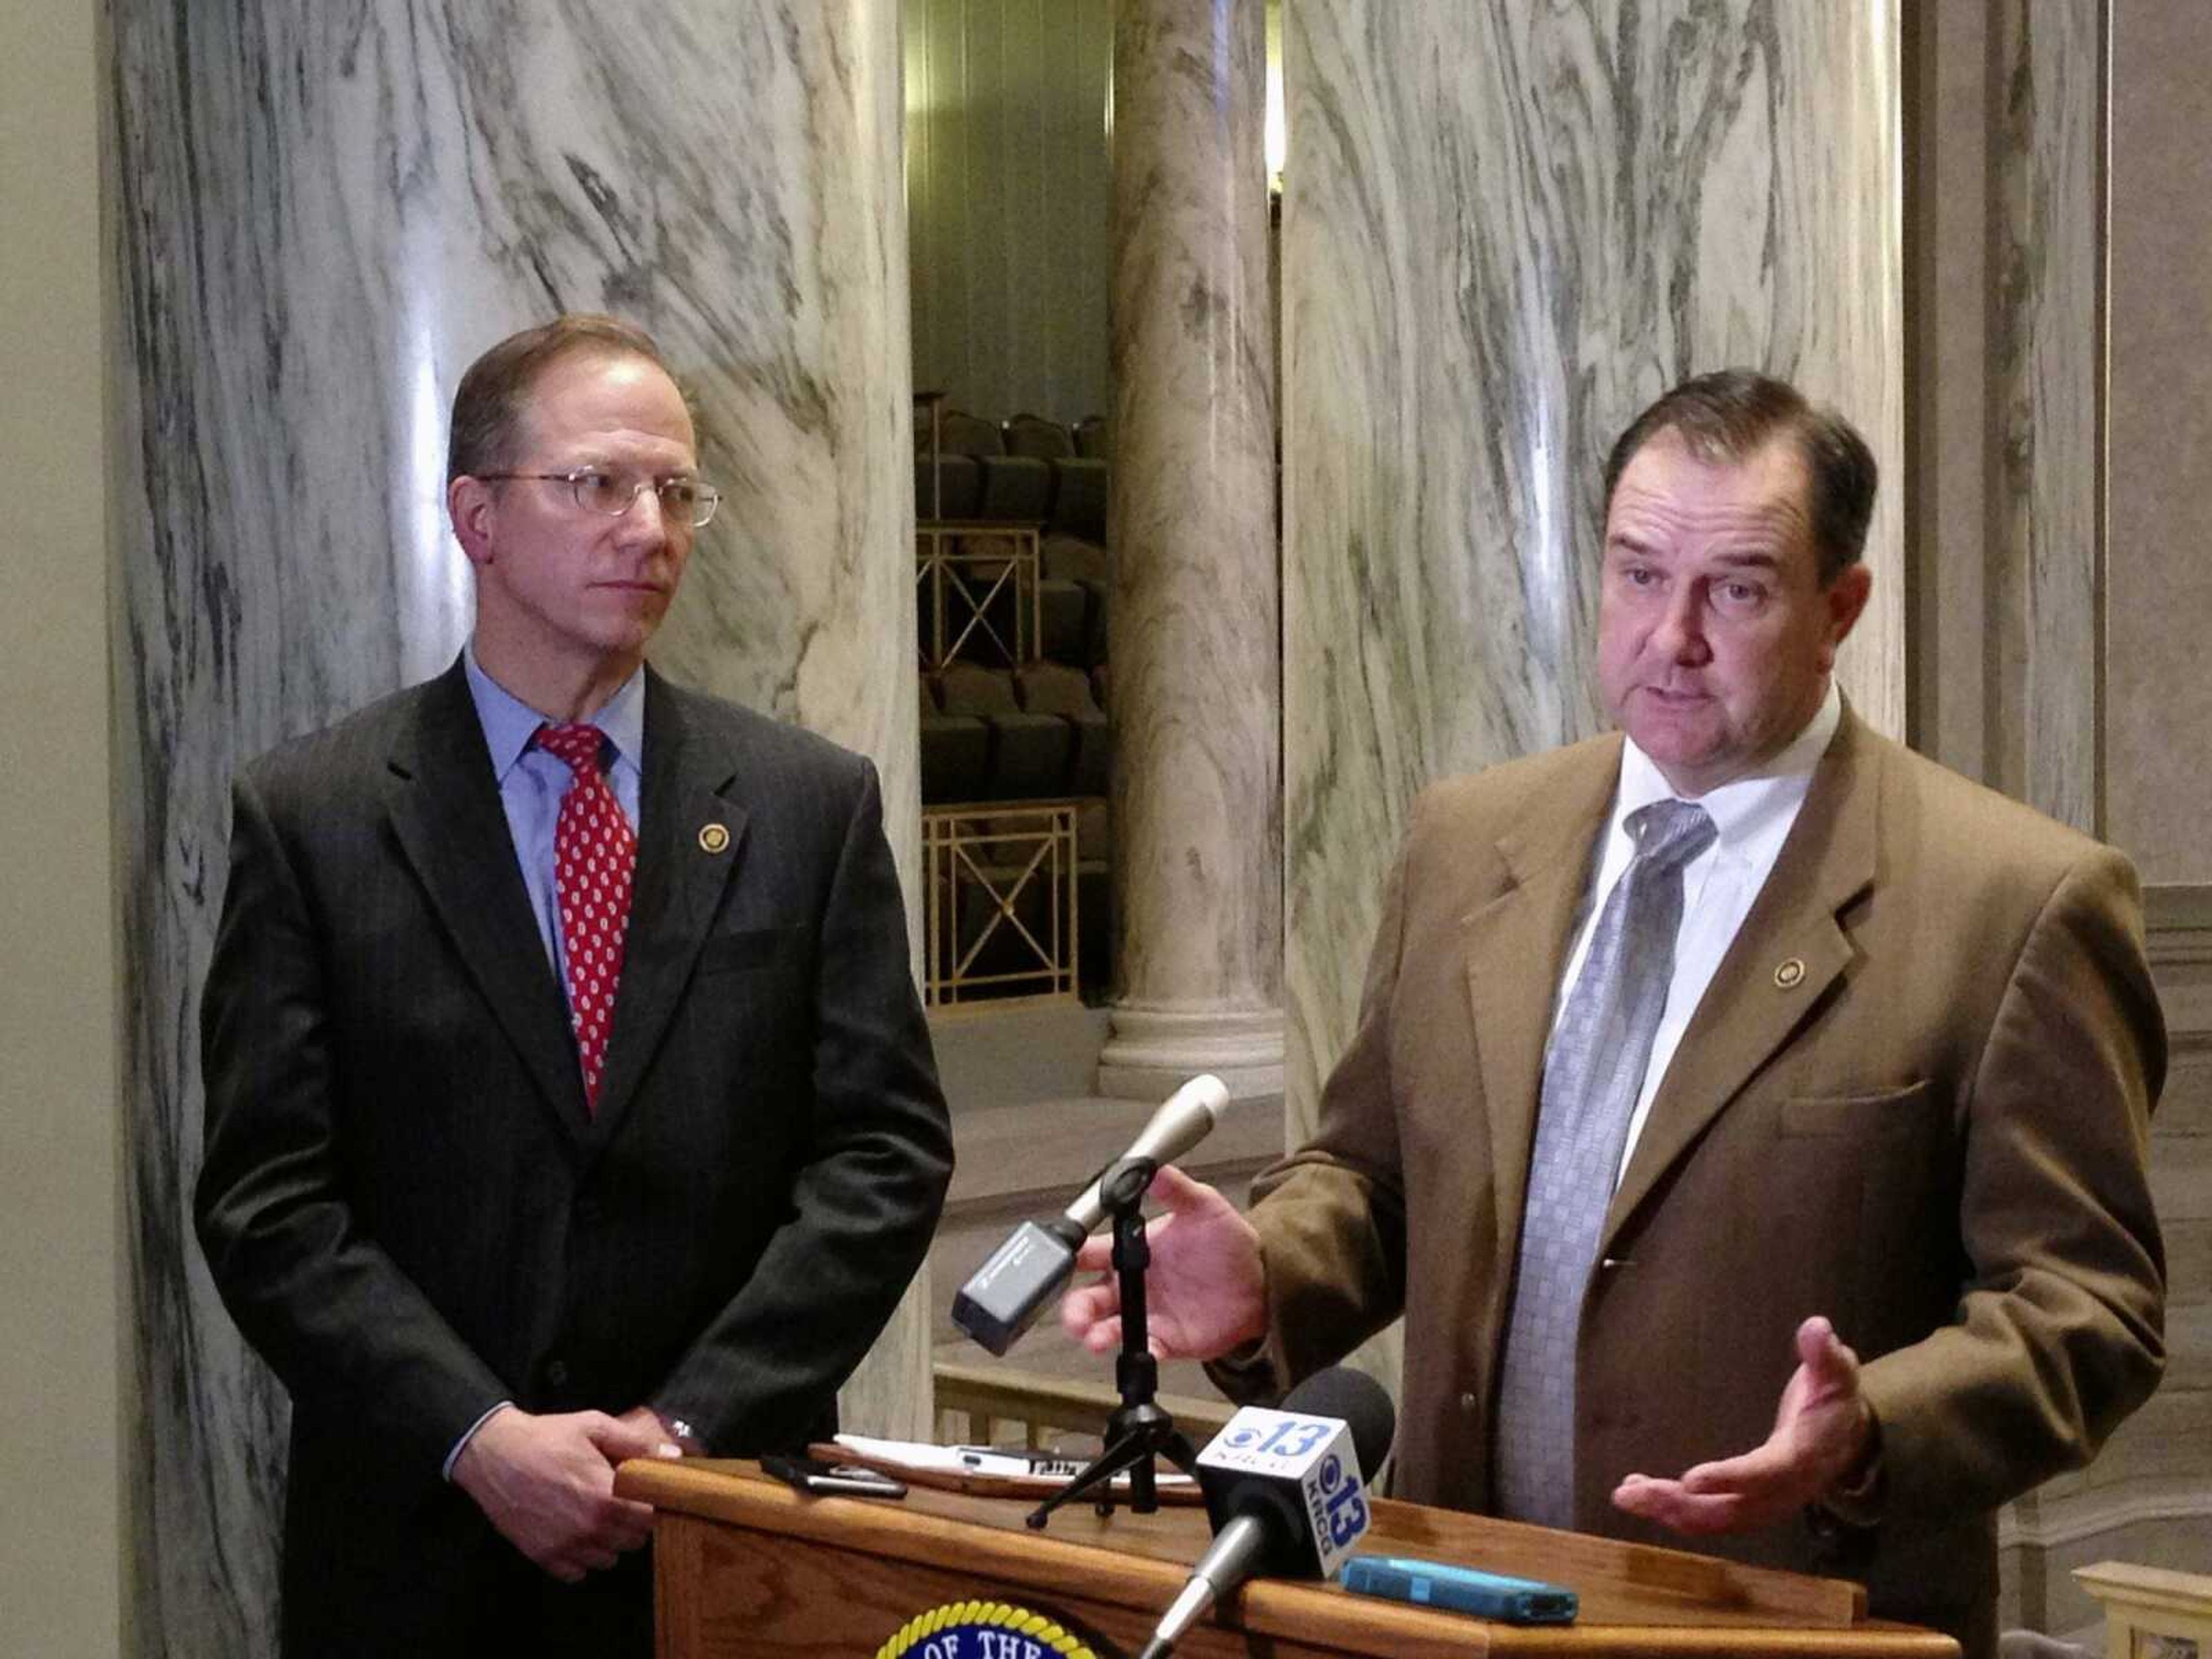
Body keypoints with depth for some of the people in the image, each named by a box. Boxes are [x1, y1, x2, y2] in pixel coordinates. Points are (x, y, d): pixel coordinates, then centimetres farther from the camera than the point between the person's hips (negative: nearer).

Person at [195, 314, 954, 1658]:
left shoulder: (813, 804, 2)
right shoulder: (313, 818, -2)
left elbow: (885, 1152, -2)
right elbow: (269, 1200, -5)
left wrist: (695, 1425, -11)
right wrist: (481, 1438, -15)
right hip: (418, 1546, -1)